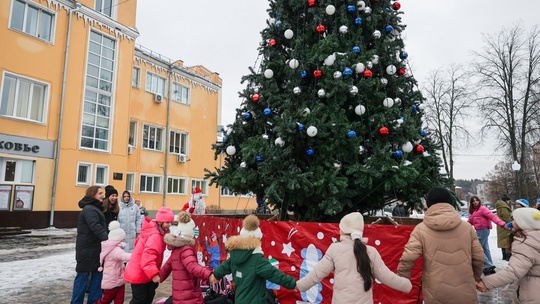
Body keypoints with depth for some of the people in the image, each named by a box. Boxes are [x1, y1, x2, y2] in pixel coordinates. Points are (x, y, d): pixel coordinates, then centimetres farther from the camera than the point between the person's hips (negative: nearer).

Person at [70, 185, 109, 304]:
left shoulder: (95, 208, 16)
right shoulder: (89, 209, -17)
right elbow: (96, 227, -31)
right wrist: (107, 239, -41)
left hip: (95, 248, 10)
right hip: (87, 249, -9)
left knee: (97, 274, 11)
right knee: (83, 275, 1)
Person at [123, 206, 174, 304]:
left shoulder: (153, 230, 3)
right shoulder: (155, 236, -29)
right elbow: (148, 257, -40)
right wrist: (154, 274, -46)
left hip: (145, 273, 10)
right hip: (139, 274, -10)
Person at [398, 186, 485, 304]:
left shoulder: (421, 229, -9)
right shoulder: (467, 227, 0)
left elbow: (407, 258, -16)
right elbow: (478, 258, 6)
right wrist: (476, 278, 24)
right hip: (466, 294, 2)